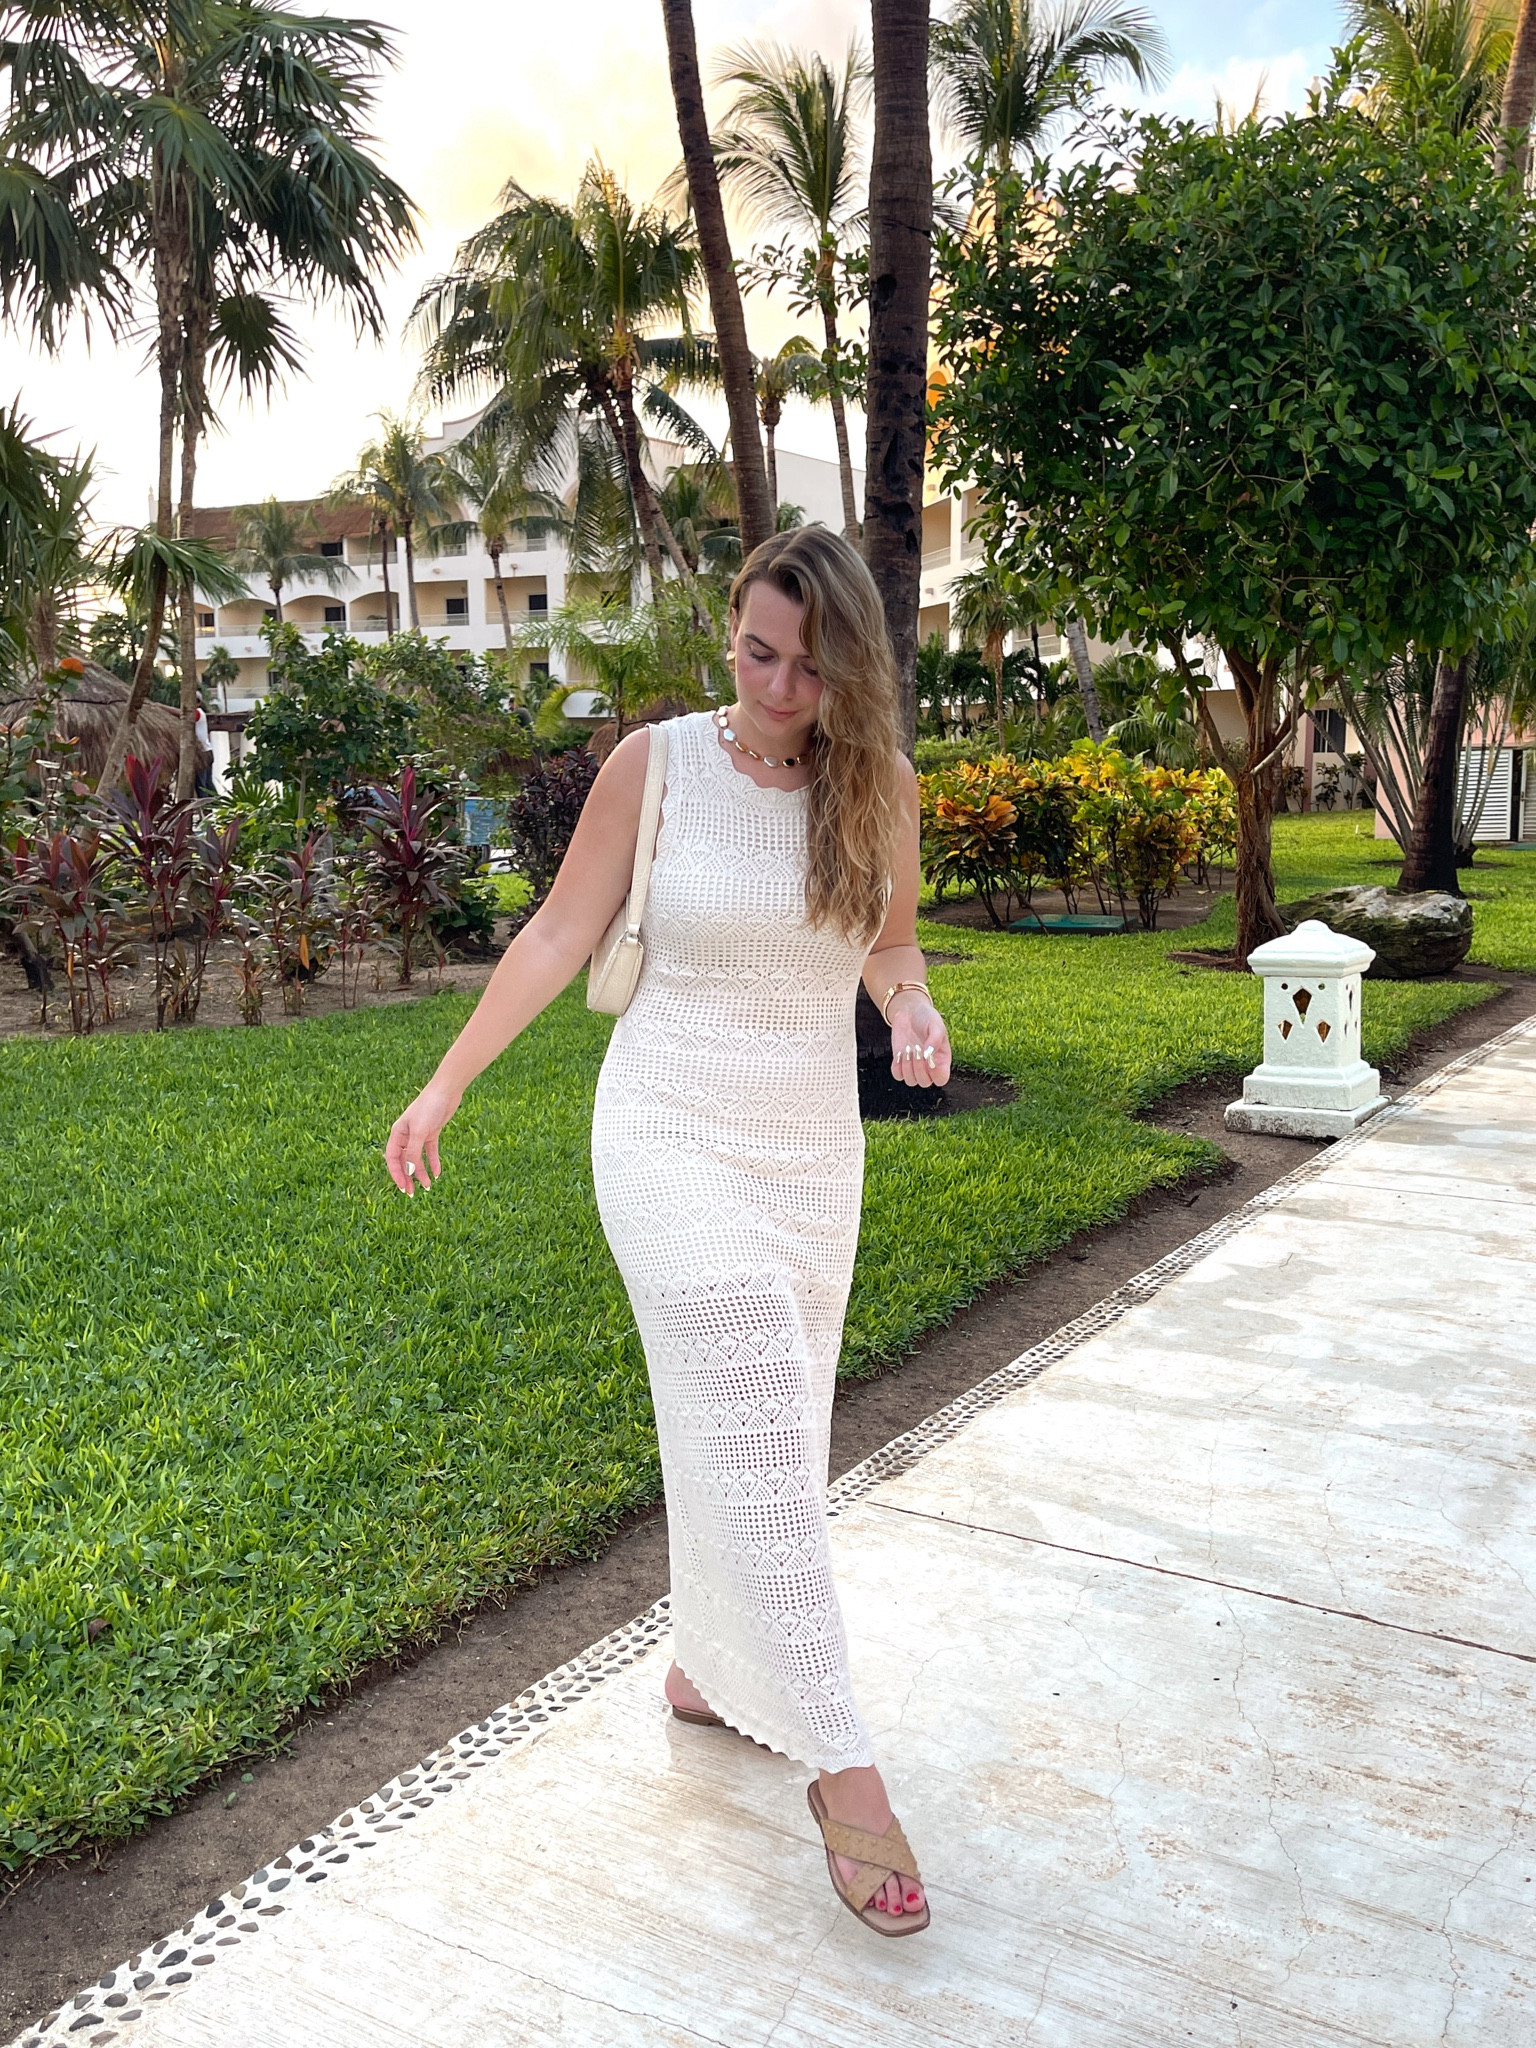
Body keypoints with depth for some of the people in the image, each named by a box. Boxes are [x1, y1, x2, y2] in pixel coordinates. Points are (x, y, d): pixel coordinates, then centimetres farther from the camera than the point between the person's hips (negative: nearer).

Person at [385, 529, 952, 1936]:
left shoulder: (883, 787, -1)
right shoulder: (654, 763, -9)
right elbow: (560, 937, -3)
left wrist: (915, 1010, -11)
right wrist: (443, 1089, -4)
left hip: (812, 1145, 4)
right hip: (670, 1132, -4)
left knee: (765, 1424, 13)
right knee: (752, 1425, -15)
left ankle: (709, 1666, 35)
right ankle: (840, 1764, -7)